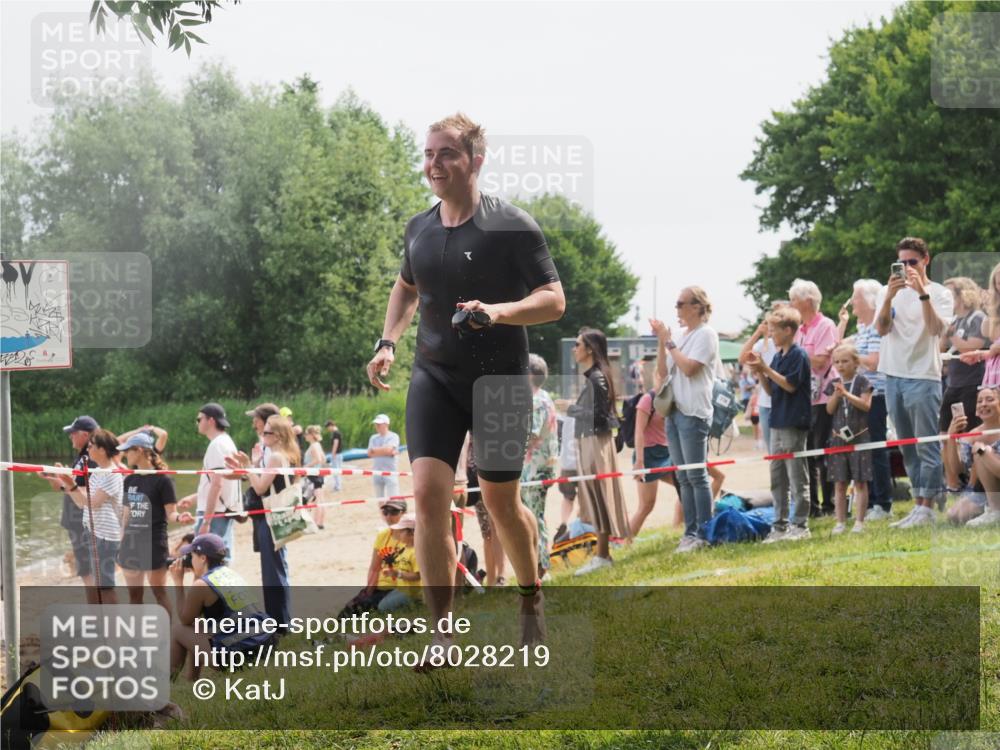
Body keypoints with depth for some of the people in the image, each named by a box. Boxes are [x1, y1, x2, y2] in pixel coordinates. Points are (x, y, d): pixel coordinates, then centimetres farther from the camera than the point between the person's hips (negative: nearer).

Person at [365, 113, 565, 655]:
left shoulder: (512, 225, -10)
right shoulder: (419, 229, 6)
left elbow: (554, 300, -11)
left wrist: (498, 311, -28)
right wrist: (387, 342, 11)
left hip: (500, 380, -3)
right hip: (433, 377, 4)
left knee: (500, 502, 7)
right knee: (428, 492, -12)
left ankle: (531, 600, 35)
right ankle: (442, 634, -8)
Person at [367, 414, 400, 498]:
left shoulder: (393, 436, -2)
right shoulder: (373, 438, 12)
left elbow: (388, 449, -18)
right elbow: (370, 453, -2)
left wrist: (375, 450, -4)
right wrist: (388, 452, -9)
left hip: (390, 472, -5)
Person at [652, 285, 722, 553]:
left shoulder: (705, 334, -6)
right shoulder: (683, 336, 16)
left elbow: (689, 368, -17)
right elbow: (663, 372, 15)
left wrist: (669, 342, -8)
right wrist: (661, 341, 5)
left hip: (693, 413, -8)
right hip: (674, 411, 8)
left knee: (697, 476, -8)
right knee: (683, 478, 8)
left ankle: (703, 534, -7)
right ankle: (690, 532, 11)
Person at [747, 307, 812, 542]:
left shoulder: (798, 355, -10)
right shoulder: (778, 357, 13)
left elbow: (790, 385, -17)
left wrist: (765, 369, -18)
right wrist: (759, 372, 0)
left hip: (794, 423, -9)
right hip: (778, 423, 9)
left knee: (797, 477, -3)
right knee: (777, 478, 10)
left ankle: (800, 525, 2)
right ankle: (780, 525, 15)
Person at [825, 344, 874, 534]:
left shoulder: (862, 382, -2)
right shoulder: (834, 384, 8)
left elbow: (866, 405, -12)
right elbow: (830, 410, 3)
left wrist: (847, 394, -21)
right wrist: (836, 395, -15)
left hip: (859, 435, -4)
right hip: (838, 436, 4)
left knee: (860, 481, -1)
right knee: (839, 483, 5)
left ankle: (859, 521, 2)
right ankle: (841, 522, 10)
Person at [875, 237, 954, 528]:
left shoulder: (940, 294, -1)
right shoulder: (889, 293, 10)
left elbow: (936, 329, -18)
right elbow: (881, 329, -5)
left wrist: (923, 293, -26)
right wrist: (889, 297, -21)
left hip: (924, 376, -5)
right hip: (894, 376, 5)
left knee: (927, 447, -8)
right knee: (907, 449, 9)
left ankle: (928, 508, -7)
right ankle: (918, 505, 14)